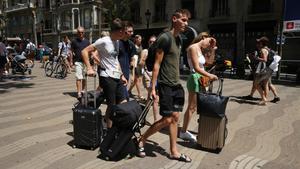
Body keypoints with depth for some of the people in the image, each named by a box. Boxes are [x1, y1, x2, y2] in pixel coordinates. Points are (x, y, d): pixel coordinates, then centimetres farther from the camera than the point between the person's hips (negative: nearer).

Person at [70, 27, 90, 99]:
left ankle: (82, 91, 24)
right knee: (79, 78, -10)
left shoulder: (87, 41, 10)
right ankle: (79, 93, -10)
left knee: (84, 78, 10)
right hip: (78, 62, -3)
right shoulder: (74, 41, 3)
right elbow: (71, 51, 6)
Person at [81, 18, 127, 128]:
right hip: (107, 78, -8)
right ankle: (109, 129, 17)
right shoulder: (104, 41, -12)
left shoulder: (116, 41, 12)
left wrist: (122, 75, 19)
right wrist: (89, 68, -19)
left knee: (124, 104, 8)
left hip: (117, 78, 8)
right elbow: (84, 51, -12)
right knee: (112, 106, 0)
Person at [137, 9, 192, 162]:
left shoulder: (179, 39, 13)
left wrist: (177, 82, 17)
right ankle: (141, 141, 15)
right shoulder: (165, 37, -12)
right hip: (165, 85, -8)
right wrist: (153, 87, -17)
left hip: (176, 85, 8)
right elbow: (157, 64, -14)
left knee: (175, 118, 9)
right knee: (167, 120, -4)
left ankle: (174, 152, 20)